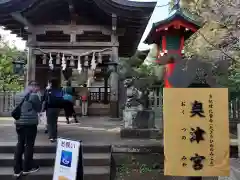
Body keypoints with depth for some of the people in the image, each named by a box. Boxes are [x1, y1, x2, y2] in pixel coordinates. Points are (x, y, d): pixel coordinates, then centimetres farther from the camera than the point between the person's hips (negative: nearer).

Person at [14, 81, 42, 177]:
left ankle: (17, 169, 17)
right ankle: (27, 168, 17)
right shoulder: (34, 96, -12)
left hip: (19, 123, 7)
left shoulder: (17, 95, 10)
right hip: (30, 123, -6)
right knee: (29, 145, 6)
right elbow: (39, 109, -2)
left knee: (20, 144, 13)